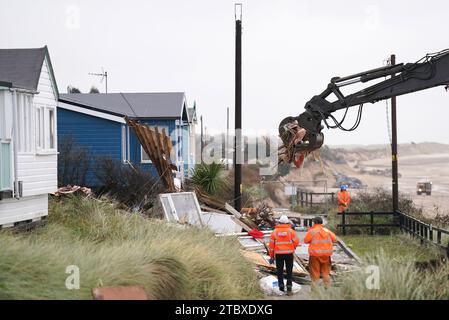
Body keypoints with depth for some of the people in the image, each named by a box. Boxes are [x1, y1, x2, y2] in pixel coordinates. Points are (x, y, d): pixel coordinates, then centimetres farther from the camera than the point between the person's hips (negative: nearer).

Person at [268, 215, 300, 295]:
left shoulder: (274, 231, 0)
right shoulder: (290, 231, -4)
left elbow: (271, 245, 0)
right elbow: (296, 241, -8)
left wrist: (271, 256, 7)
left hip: (279, 254, 1)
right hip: (289, 253, -1)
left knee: (279, 271, 12)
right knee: (289, 271, 6)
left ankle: (281, 287, 14)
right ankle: (289, 288, 2)